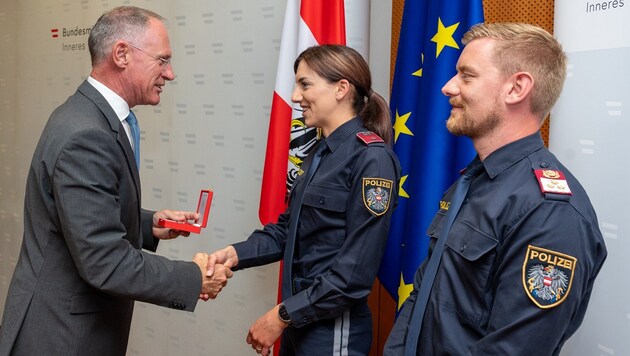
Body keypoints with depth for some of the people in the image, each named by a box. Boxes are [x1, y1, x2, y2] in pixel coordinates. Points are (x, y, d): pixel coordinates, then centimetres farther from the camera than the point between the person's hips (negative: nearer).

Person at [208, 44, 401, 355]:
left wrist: (283, 315, -17)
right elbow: (288, 230, 9)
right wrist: (236, 253, -8)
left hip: (333, 331, -8)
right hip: (299, 321, 8)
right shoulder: (318, 154, 9)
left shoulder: (371, 158, -18)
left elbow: (356, 271, -21)